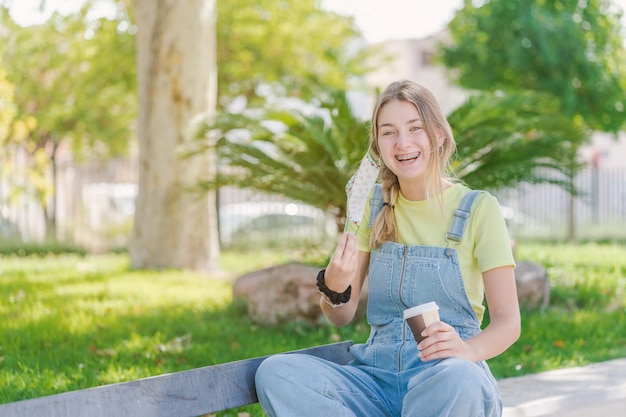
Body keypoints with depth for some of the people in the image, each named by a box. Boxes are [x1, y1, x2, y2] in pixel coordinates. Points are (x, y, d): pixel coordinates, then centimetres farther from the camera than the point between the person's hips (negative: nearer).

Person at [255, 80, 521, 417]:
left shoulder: (477, 209, 1)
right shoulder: (373, 205, 12)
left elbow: (507, 321, -3)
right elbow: (342, 316, 11)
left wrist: (469, 349, -26)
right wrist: (333, 287, -13)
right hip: (378, 374, 3)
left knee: (457, 379, -40)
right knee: (275, 372, -25)